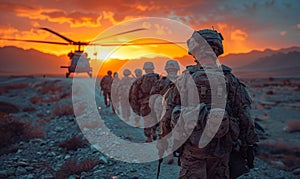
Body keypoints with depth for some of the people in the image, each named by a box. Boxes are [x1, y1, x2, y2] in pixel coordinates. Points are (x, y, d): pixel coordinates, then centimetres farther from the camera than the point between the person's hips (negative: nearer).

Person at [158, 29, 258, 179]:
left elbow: (168, 113, 3)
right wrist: (248, 146, 8)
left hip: (190, 147, 0)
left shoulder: (184, 79, -2)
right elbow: (244, 116, -2)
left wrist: (163, 141, 15)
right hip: (220, 149, 1)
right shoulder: (229, 79, -3)